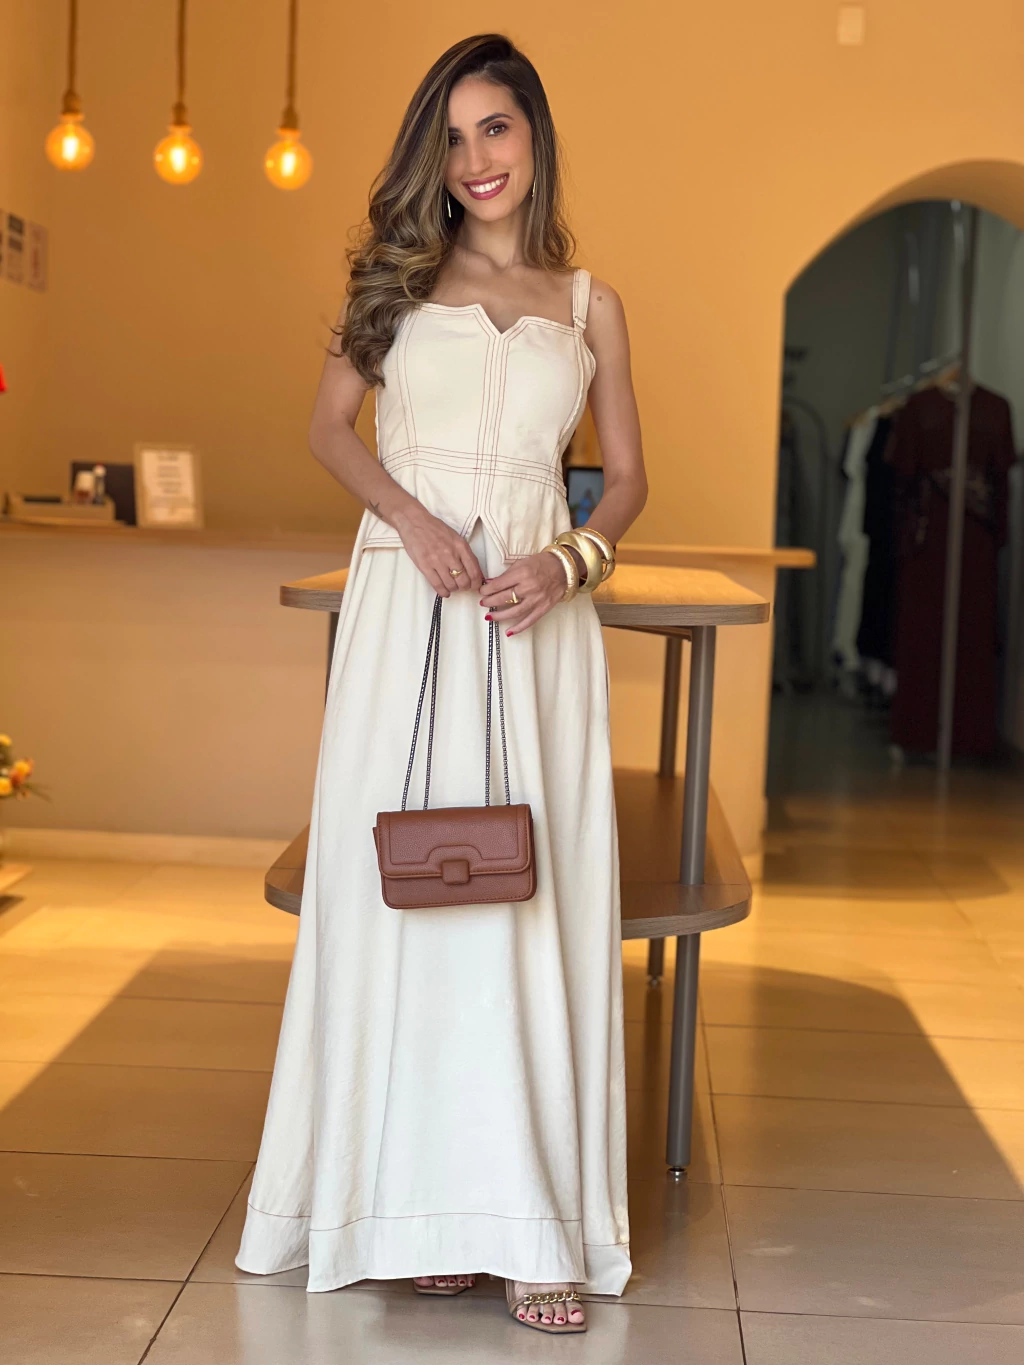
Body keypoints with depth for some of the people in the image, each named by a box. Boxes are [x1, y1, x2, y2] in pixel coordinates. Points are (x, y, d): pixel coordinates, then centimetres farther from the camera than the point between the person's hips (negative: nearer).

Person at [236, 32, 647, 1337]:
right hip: (407, 600, 0)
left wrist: (566, 562, -6)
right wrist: (411, 516, -8)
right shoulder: (405, 276, 10)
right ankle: (427, 1203, 9)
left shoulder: (590, 304, 12)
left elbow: (625, 478, 14)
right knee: (405, 888, -1)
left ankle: (533, 1221, 5)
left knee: (530, 901, -1)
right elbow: (330, 424, 10)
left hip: (534, 615, 0)